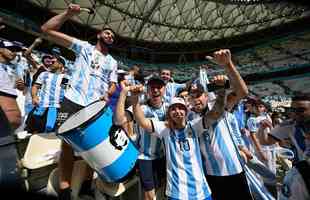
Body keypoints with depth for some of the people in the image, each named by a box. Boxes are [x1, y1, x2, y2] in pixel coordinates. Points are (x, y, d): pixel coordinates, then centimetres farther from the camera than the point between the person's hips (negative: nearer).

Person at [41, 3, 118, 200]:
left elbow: (113, 84, 13)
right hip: (73, 100, -1)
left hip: (96, 106, 2)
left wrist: (107, 94, -8)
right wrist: (68, 13, 1)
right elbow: (47, 29, 10)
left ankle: (88, 184, 25)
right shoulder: (83, 46, 14)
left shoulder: (113, 62, 19)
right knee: (67, 144, 2)